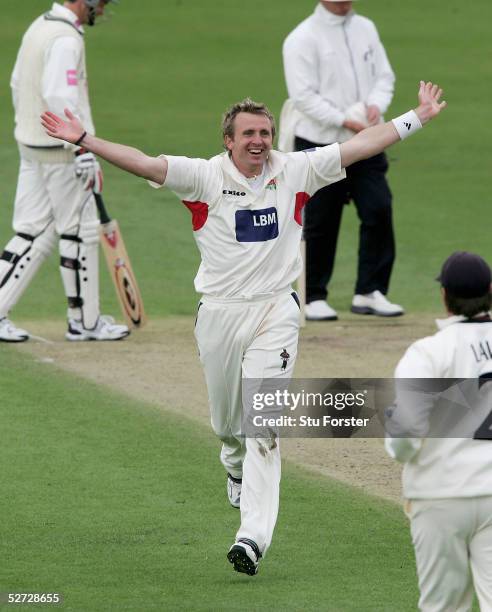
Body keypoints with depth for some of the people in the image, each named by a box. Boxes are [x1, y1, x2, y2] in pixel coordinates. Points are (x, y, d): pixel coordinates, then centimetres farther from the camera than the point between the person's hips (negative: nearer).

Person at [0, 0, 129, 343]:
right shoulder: (67, 38, -19)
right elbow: (58, 96, -27)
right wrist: (83, 150, -27)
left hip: (31, 146, 9)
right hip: (60, 150, -9)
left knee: (35, 232, 10)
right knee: (80, 231, 2)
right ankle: (85, 322, 10)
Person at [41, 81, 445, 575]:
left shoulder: (296, 171, 1)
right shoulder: (205, 175, -3)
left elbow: (361, 145, 3)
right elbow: (144, 164, -13)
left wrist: (418, 116, 3)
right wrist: (84, 140, -25)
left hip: (275, 312, -1)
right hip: (219, 312, 1)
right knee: (225, 420, 15)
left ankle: (254, 535, -18)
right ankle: (236, 467, 52)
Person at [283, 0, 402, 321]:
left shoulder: (366, 29, 11)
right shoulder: (302, 39, -8)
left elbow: (384, 76, 13)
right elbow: (303, 96, -14)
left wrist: (376, 105, -8)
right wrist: (344, 121, -21)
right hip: (320, 144, -5)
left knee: (379, 210, -4)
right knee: (321, 223, 1)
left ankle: (369, 293, 4)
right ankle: (315, 297, 13)